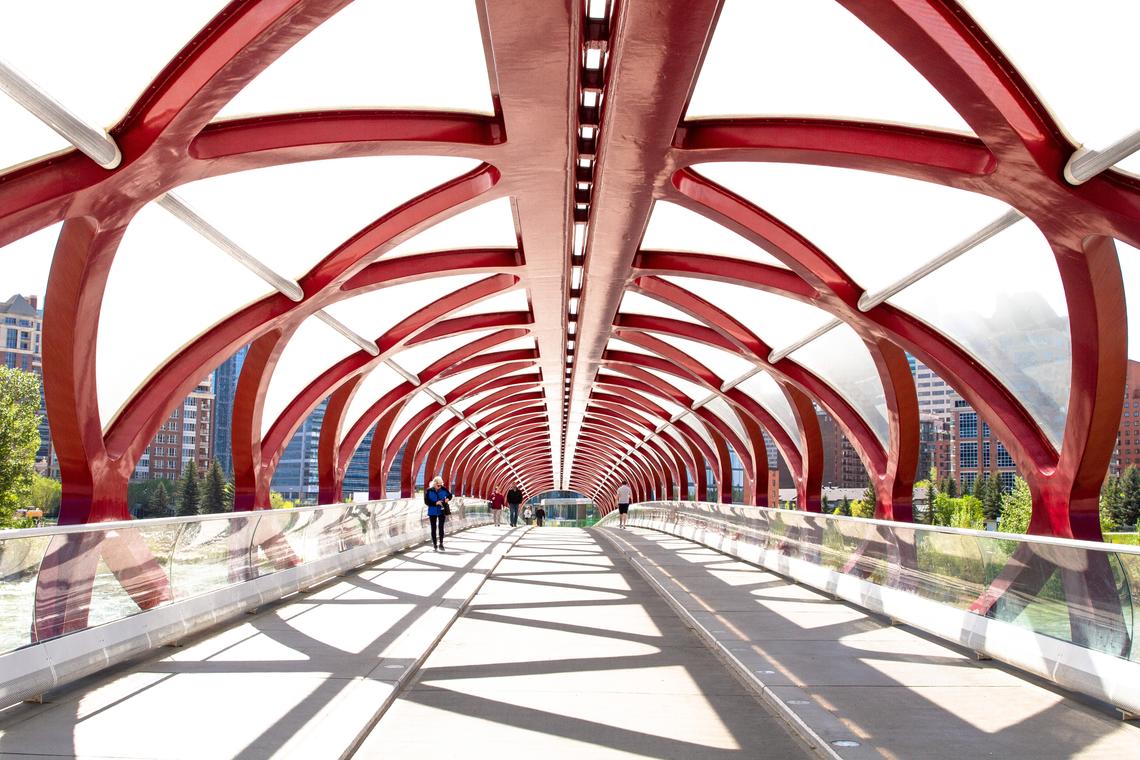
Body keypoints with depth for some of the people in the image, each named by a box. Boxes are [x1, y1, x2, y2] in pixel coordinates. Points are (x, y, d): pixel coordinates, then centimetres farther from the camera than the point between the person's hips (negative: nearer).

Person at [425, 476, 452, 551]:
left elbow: (450, 495, 12)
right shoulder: (428, 491, -10)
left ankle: (441, 544, 10)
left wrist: (448, 499, -10)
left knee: (441, 528, 0)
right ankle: (434, 544, 17)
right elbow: (426, 501, -11)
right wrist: (436, 503, -21)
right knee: (433, 528, 7)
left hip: (442, 511, 1)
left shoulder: (443, 489, -4)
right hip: (432, 512, -1)